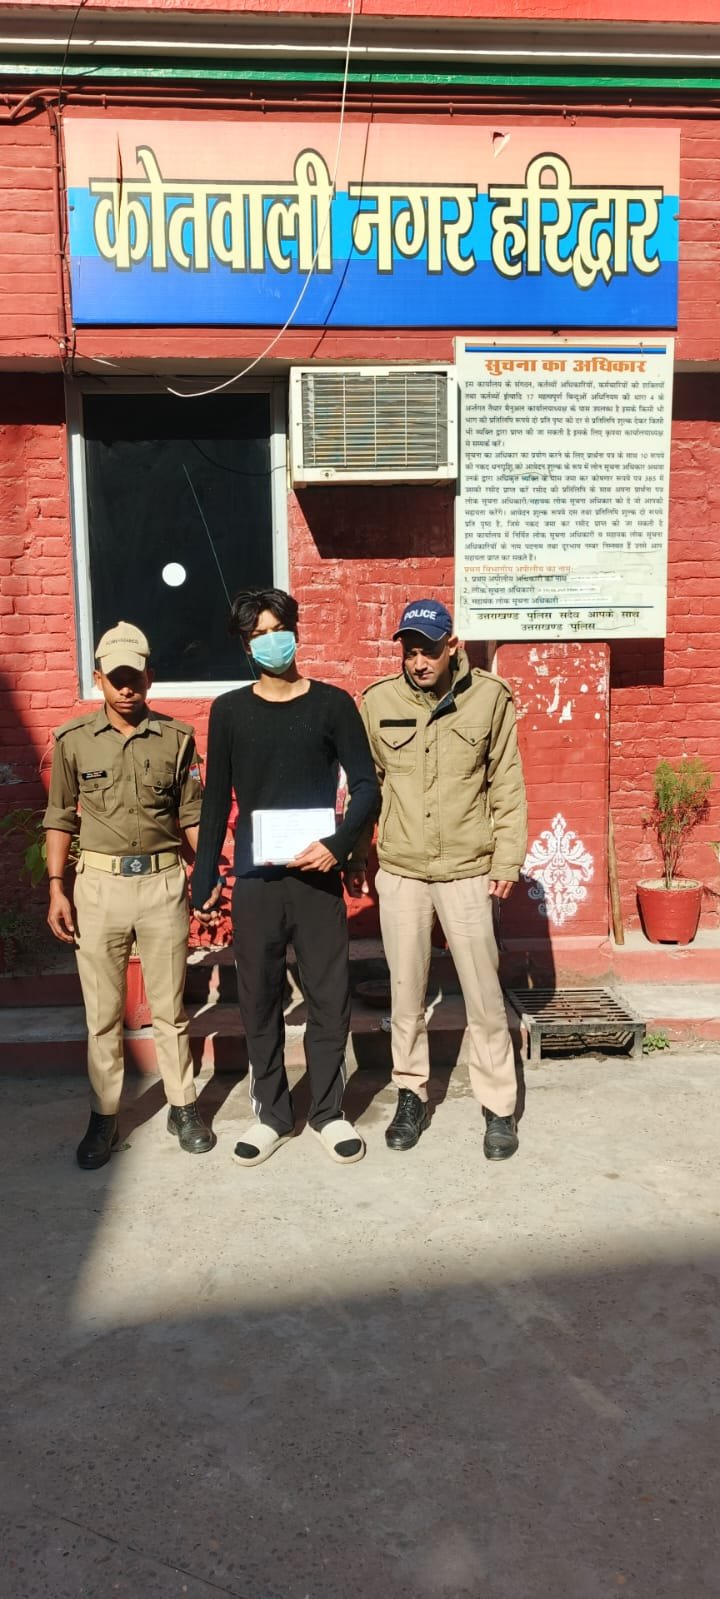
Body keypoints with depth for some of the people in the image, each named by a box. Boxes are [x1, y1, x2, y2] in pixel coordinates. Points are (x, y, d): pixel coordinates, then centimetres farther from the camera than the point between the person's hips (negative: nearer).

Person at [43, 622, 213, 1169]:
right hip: (99, 884, 0)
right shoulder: (73, 740, -1)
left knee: (170, 1008, 11)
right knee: (103, 1013, 9)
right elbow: (61, 818, 4)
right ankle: (104, 1116, 23)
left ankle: (183, 1107, 26)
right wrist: (57, 889, -1)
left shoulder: (177, 738, 0)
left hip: (163, 882, 0)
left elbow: (192, 814, 5)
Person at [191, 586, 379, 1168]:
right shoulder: (229, 711, 4)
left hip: (317, 873, -1)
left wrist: (337, 844, -16)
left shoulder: (332, 703, 0)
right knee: (260, 1000, 8)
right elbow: (216, 800, 8)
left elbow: (366, 785, -1)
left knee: (329, 996, 5)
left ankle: (329, 1112, 22)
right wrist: (205, 878, 6)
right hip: (254, 879, 1)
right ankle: (271, 1113, 24)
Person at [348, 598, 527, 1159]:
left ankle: (499, 1106, 22)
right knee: (406, 993, 12)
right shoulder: (378, 702, -2)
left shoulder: (489, 697, -5)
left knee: (484, 994, 6)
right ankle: (412, 1094, 30)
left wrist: (507, 858, -3)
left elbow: (507, 786, 0)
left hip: (468, 871, -1)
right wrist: (356, 856, 7)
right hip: (399, 872, 1)